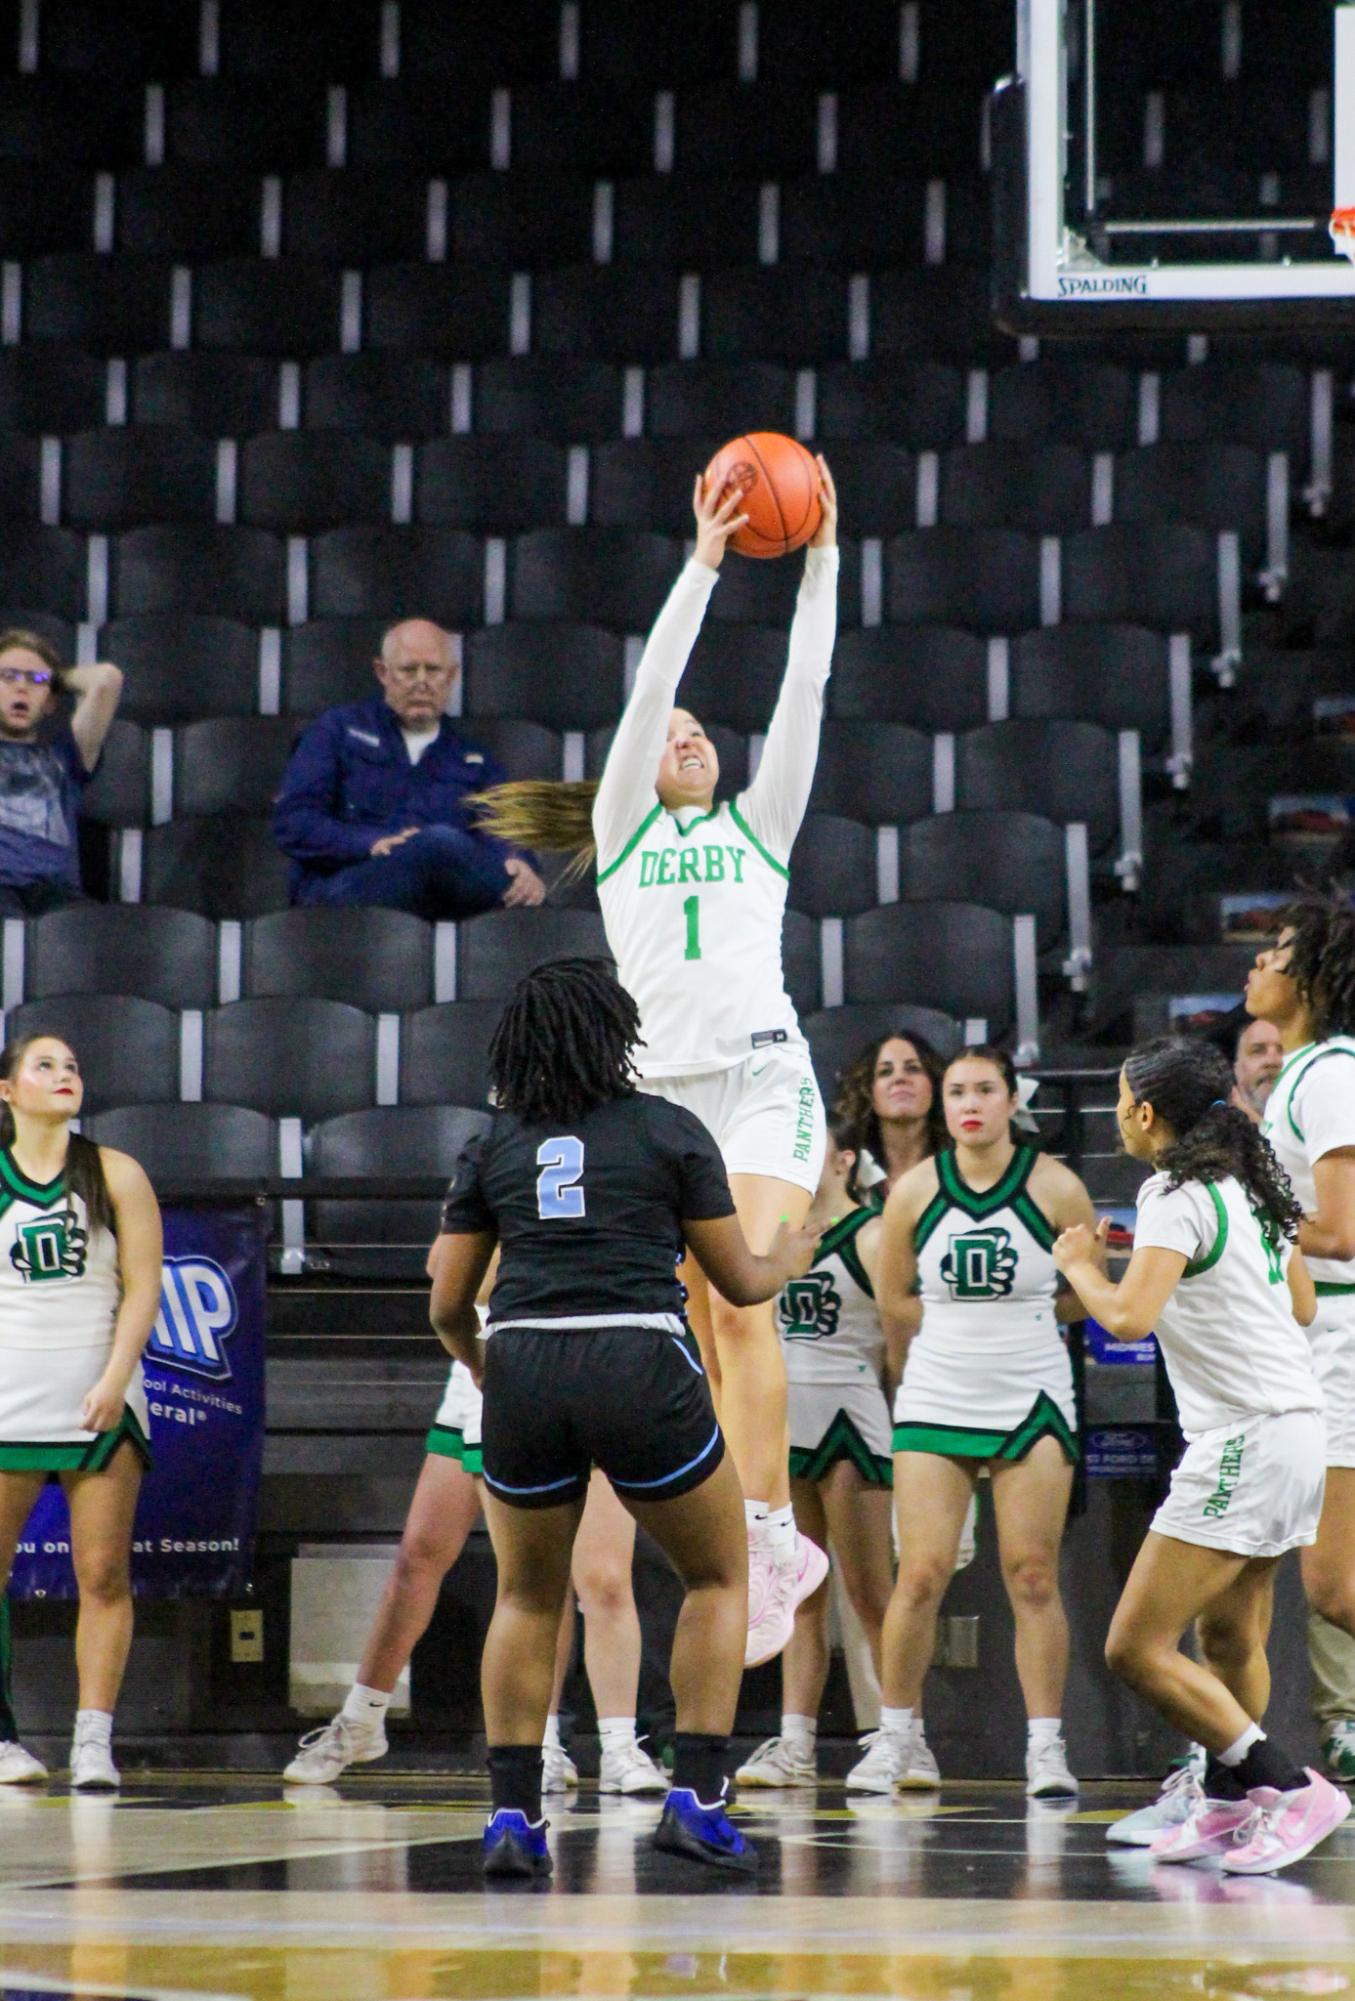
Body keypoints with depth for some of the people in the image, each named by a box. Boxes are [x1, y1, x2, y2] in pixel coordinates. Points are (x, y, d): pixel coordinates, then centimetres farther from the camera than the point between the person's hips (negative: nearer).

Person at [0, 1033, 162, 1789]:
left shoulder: (115, 1175, 6)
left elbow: (143, 1288, 0)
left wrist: (113, 1380, -12)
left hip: (100, 1404, 0)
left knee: (105, 1575, -4)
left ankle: (93, 1740, -2)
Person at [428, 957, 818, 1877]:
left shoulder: (494, 1146, 13)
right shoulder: (671, 1130, 7)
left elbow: (448, 1306, 13)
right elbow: (739, 1279, 12)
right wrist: (791, 1259, 34)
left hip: (520, 1367, 2)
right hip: (641, 1369, -2)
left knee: (528, 1600, 20)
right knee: (719, 1575, 17)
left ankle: (513, 1812, 10)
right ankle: (695, 1796, 5)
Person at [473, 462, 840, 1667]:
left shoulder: (760, 826, 17)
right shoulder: (624, 831, 15)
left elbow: (807, 688, 8)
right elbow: (648, 685, 4)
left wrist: (820, 559, 2)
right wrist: (704, 564, -1)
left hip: (764, 1080, -2)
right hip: (662, 1093, 2)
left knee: (742, 1305, -17)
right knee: (711, 1334, 2)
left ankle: (766, 1540, -18)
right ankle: (779, 1549, 10)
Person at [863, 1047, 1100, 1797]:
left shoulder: (1055, 1187, -5)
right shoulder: (915, 1190, 0)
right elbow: (893, 1297, 11)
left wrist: (1018, 1315, 3)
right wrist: (963, 1324, 4)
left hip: (1031, 1401, -1)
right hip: (935, 1398, 1)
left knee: (1033, 1578, -3)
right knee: (921, 1575, -4)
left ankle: (1045, 1747, 4)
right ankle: (893, 1739, 9)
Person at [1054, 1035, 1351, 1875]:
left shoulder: (1177, 1195, -13)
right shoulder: (1251, 1185, 13)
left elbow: (1129, 1317, -24)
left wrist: (1078, 1264, -5)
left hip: (1245, 1440, -10)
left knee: (1137, 1648, -9)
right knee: (1230, 1639, 19)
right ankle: (1227, 1807, 25)